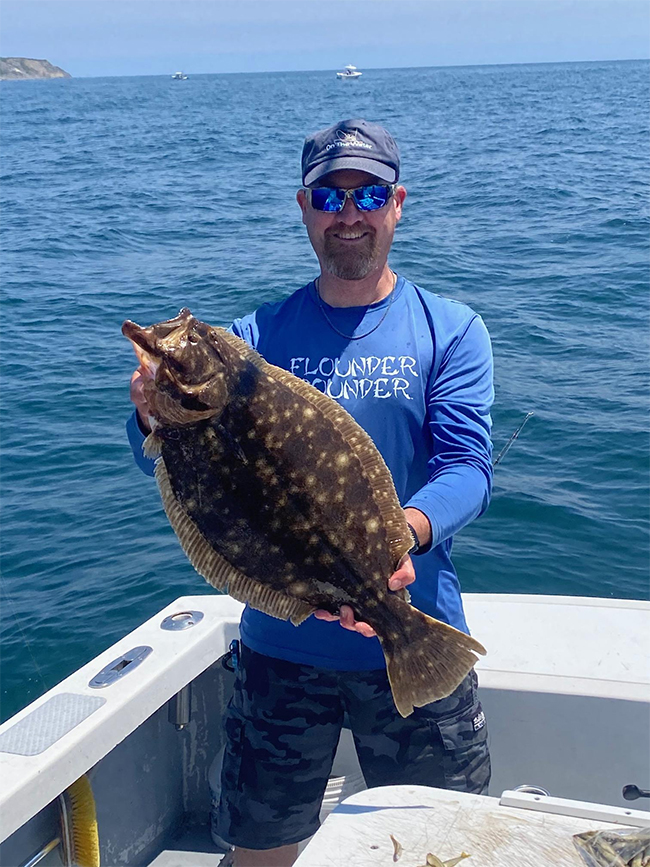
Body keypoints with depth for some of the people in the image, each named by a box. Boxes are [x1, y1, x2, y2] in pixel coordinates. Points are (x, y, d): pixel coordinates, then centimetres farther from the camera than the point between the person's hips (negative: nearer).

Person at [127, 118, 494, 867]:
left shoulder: (448, 329, -1)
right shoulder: (258, 336, 2)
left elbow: (469, 467, -12)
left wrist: (405, 532, -34)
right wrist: (155, 416, -28)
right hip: (280, 643, 1)